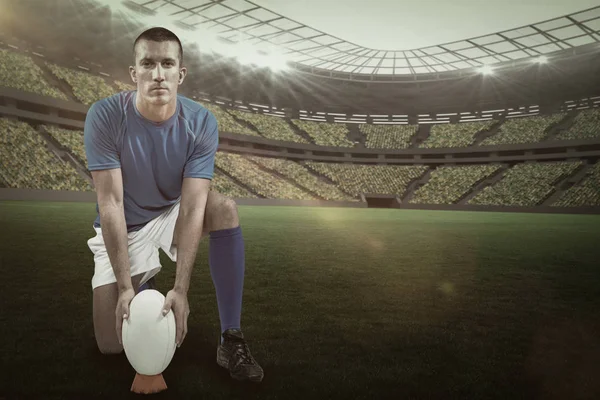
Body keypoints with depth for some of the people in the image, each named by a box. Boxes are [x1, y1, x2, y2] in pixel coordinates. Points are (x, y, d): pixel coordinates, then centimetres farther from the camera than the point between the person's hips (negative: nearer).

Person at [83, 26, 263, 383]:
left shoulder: (201, 123, -19)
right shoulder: (105, 117, -21)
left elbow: (192, 206, -26)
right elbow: (111, 202, -24)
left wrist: (181, 289, -33)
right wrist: (125, 287, -28)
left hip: (172, 214, 1)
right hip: (123, 228, 0)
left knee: (225, 209, -33)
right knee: (112, 344, -9)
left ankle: (231, 339, -23)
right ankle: (144, 287, 26)